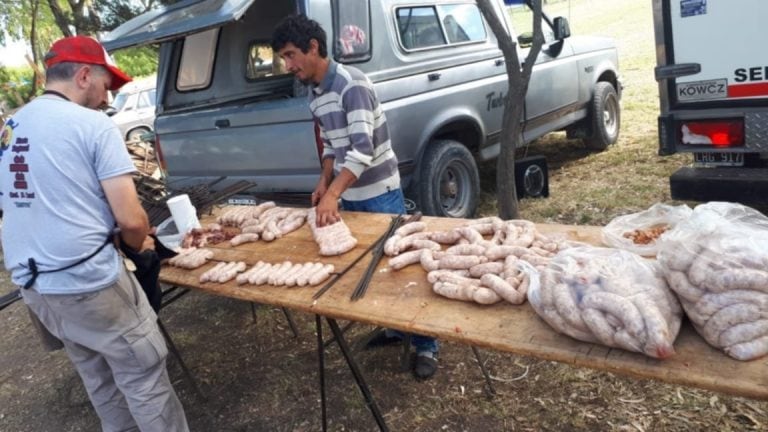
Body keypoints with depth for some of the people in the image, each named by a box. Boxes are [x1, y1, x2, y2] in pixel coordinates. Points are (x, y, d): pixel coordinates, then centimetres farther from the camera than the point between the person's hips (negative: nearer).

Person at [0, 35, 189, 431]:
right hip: (88, 282, -8)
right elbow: (130, 220, -18)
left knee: (98, 379, 23)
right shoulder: (93, 125, -13)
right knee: (144, 377, 7)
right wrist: (140, 243, 4)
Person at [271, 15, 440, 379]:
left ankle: (426, 346, 15)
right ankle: (394, 327, 34)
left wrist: (333, 193, -33)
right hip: (348, 195, 8)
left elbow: (363, 148, -27)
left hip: (380, 193, -8)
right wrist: (324, 181, 0)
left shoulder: (351, 84, -19)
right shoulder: (314, 96, 7)